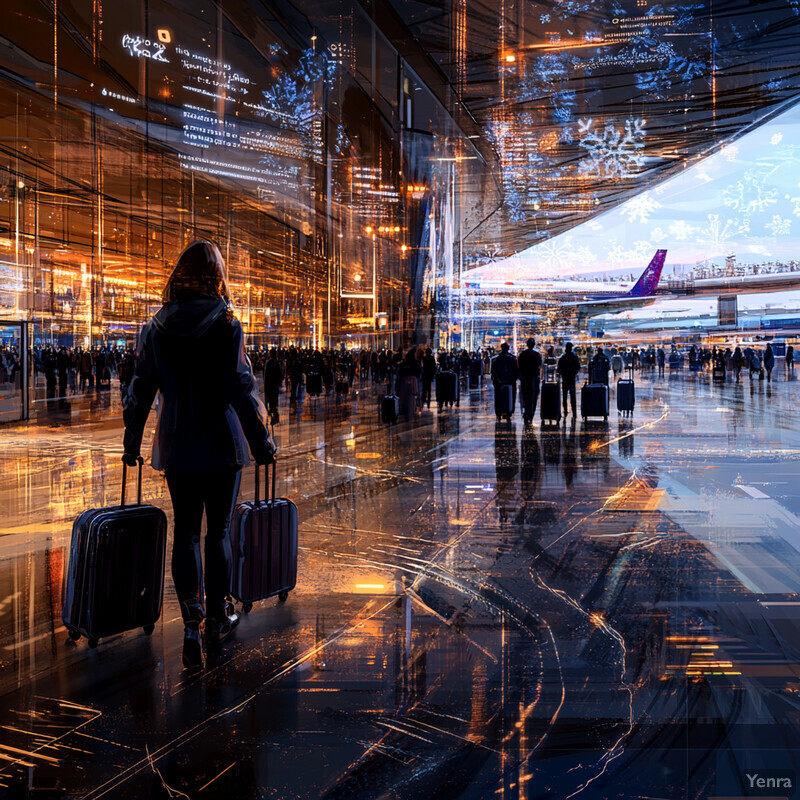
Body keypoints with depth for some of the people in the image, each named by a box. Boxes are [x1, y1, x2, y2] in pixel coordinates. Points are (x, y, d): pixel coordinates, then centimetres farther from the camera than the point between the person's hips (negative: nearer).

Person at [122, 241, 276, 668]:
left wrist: (131, 441, 15)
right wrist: (262, 442, -6)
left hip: (176, 446, 2)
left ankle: (192, 620, -4)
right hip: (221, 444, -2)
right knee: (218, 530, 10)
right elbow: (241, 388, -13)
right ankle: (217, 620, 21)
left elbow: (141, 388, 5)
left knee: (186, 532, 9)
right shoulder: (226, 324, -10)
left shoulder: (157, 326, 1)